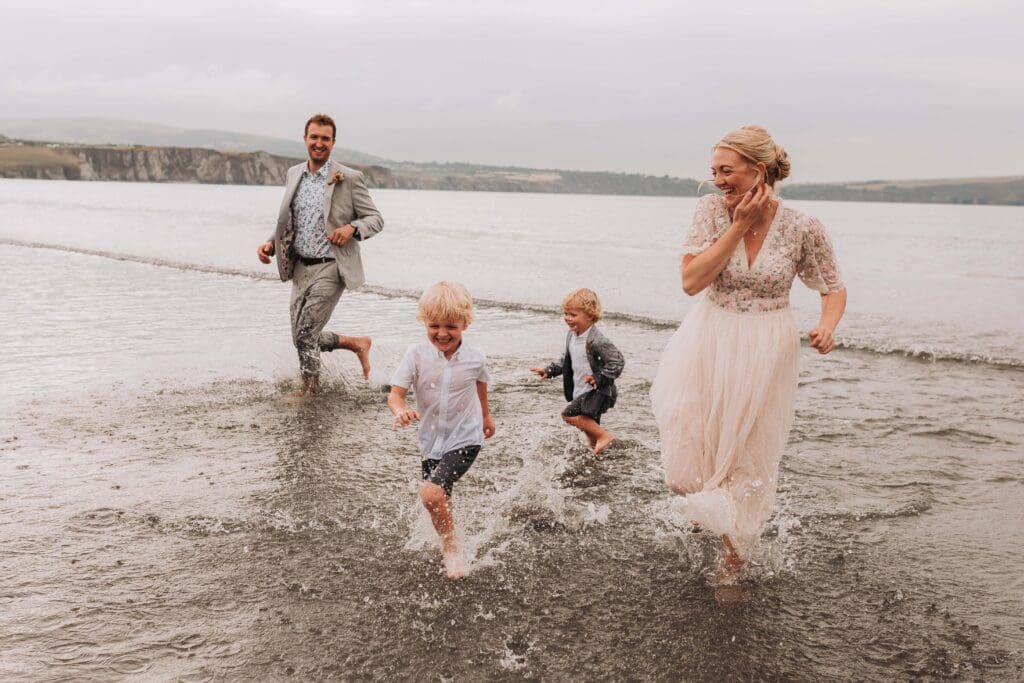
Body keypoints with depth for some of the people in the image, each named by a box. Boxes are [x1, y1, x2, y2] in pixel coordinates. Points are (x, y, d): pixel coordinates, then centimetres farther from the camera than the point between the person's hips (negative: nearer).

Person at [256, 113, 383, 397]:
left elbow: (375, 219, -4)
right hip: (300, 267, 7)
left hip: (330, 268, -6)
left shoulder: (349, 179, -8)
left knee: (305, 334, -6)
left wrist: (352, 228, -23)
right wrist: (270, 244, 2)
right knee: (303, 337, 11)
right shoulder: (294, 174, 9)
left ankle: (310, 386, 17)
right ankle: (357, 343, 32)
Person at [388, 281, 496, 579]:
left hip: (465, 439, -3)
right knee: (442, 504, 18)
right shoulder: (416, 355, -13)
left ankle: (450, 547, -2)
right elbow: (395, 394, -15)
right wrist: (401, 411, -39)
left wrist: (486, 415, 29)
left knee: (431, 492, -25)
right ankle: (449, 544, 47)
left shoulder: (474, 358, -11)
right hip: (431, 441, 3)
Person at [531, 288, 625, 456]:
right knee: (589, 424, 16)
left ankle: (604, 435, -10)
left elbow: (617, 362, -24)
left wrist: (599, 378, -26)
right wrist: (549, 370, 14)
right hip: (580, 391, 9)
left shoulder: (596, 340, -23)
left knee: (569, 414, -19)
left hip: (596, 391, -9)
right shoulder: (571, 335, 5)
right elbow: (567, 360, 21)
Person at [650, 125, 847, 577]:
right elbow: (691, 281, -17)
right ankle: (705, 504, 42)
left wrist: (827, 326, -20)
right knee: (686, 465, 3)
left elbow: (834, 290, 2)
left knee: (749, 462, 10)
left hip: (764, 355, -1)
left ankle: (733, 565, 32)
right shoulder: (712, 210, -9)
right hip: (708, 345, 1)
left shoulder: (804, 228, -11)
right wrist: (740, 226, -20)